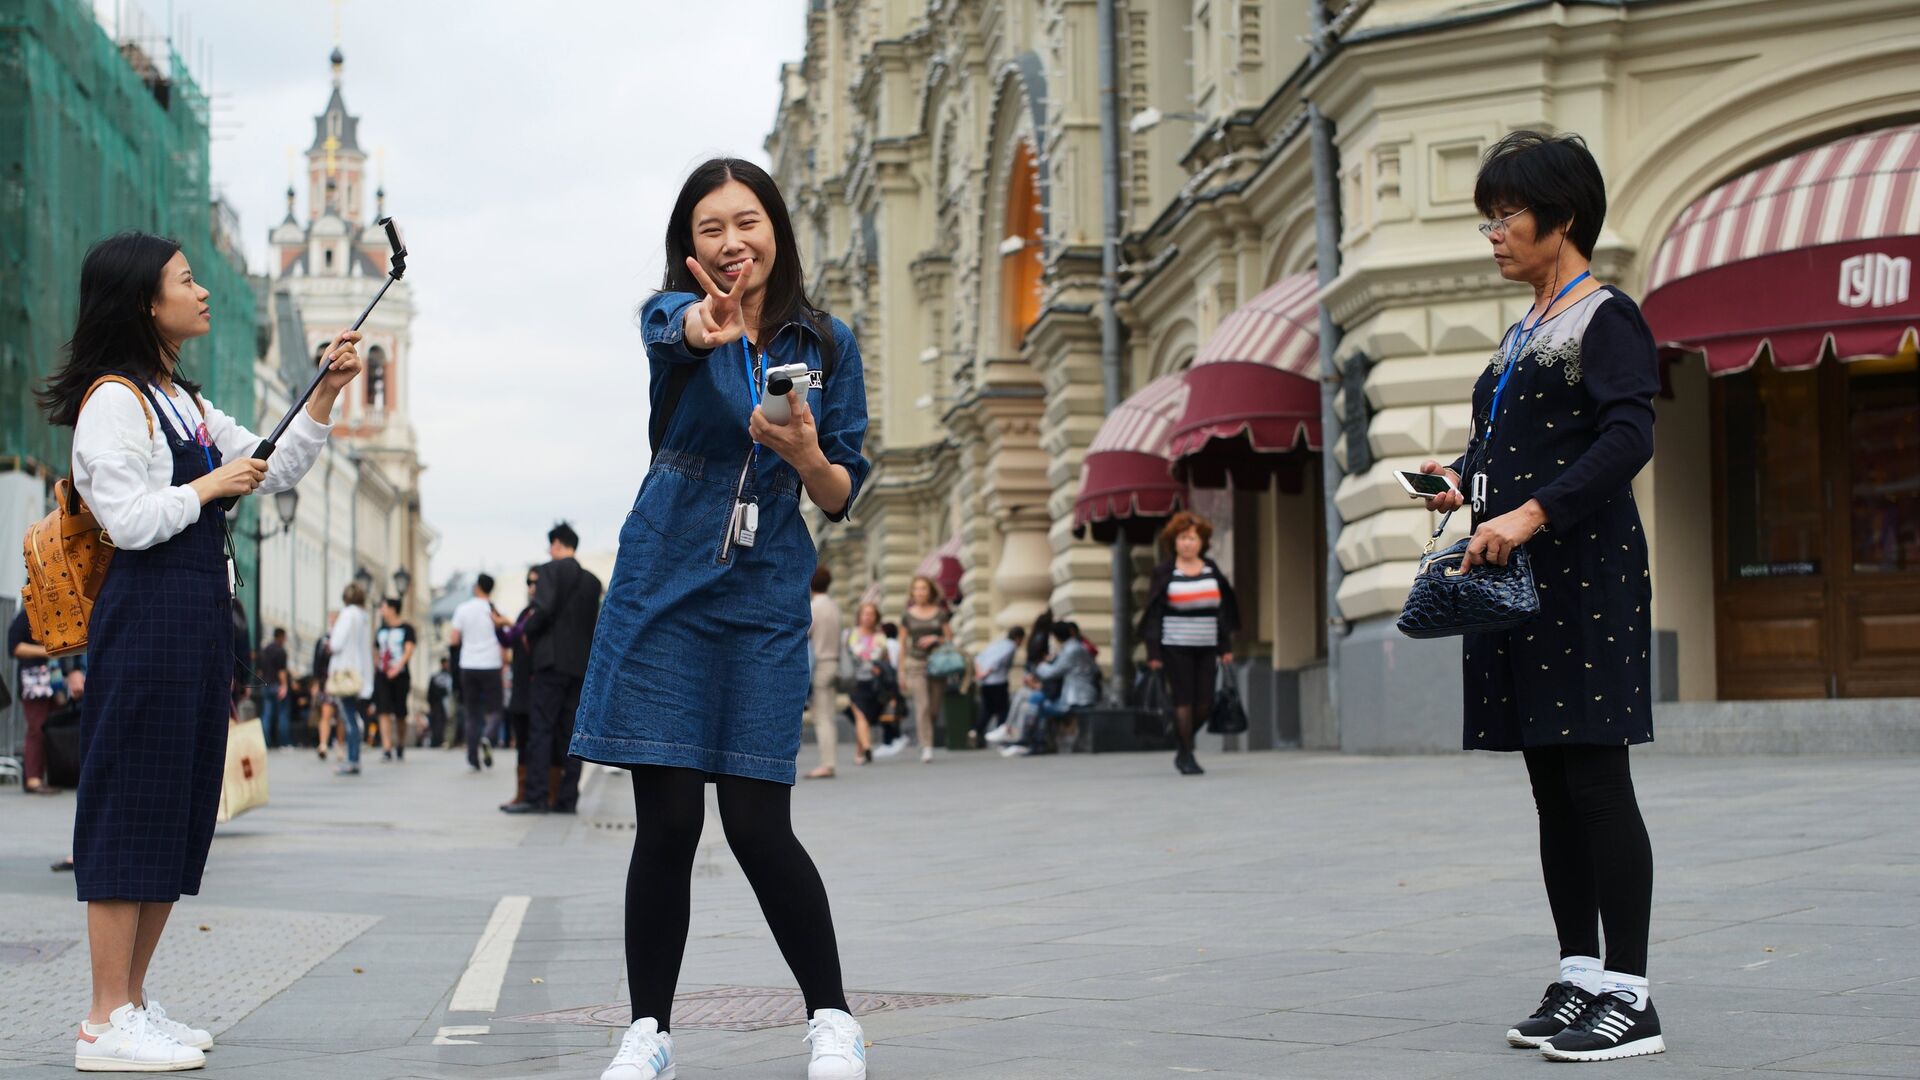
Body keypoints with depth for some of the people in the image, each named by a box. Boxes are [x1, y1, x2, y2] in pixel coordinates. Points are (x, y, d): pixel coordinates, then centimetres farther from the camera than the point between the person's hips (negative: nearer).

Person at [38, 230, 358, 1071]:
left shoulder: (185, 403, 19)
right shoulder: (114, 401, -10)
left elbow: (274, 472, 24)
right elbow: (129, 520, -18)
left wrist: (324, 397, 13)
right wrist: (210, 487, -7)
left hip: (201, 618, 10)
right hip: (146, 616, -10)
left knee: (181, 812, 10)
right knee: (132, 806, -8)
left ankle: (132, 1004, 16)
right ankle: (107, 1024, -4)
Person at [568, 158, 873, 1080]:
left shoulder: (826, 344, 5)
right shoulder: (674, 315, 0)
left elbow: (843, 499, 6)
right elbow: (674, 335, -27)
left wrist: (806, 456, -17)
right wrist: (705, 327, -52)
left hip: (764, 599, 0)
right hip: (663, 590, 0)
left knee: (758, 824, -5)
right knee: (667, 820, -2)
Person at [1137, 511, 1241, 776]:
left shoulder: (1212, 570, 9)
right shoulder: (1164, 573, -1)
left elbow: (1223, 610, 13)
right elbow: (1154, 614, -1)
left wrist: (1226, 647, 8)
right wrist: (1153, 652, -7)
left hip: (1206, 646, 4)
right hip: (1175, 647, -3)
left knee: (1205, 703, 0)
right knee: (1184, 701, -5)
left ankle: (1183, 749, 20)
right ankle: (1186, 756, 4)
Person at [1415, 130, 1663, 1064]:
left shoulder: (1606, 318, -7)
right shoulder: (1525, 332, 20)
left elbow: (1629, 438, -19)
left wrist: (1530, 515, -27)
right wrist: (1463, 479, 8)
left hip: (1585, 570, -9)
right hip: (1517, 573, 9)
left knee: (1595, 780, -9)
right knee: (1551, 784, 9)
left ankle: (1629, 997, -5)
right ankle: (1578, 979, 16)